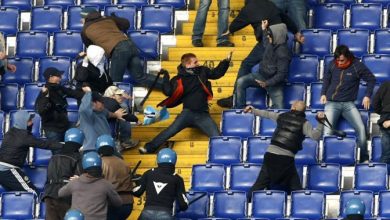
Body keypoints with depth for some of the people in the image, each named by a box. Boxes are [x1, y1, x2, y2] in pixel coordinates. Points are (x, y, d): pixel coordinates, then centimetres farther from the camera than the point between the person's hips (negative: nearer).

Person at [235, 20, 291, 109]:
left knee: (279, 108, -16)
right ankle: (239, 109, -7)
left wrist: (267, 83, -29)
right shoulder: (272, 44, -1)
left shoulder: (283, 52, -25)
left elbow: (281, 74, -25)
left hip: (274, 82, -7)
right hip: (262, 75, 7)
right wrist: (264, 30, 28)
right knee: (241, 81, -12)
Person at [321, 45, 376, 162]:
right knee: (327, 132, -15)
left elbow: (371, 79, 6)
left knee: (361, 128, -17)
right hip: (332, 103, 1)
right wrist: (323, 93, 9)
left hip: (348, 104, -1)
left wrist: (367, 96, 1)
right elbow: (326, 79, 20)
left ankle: (364, 158, -6)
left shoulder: (357, 66, -6)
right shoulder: (332, 65, 1)